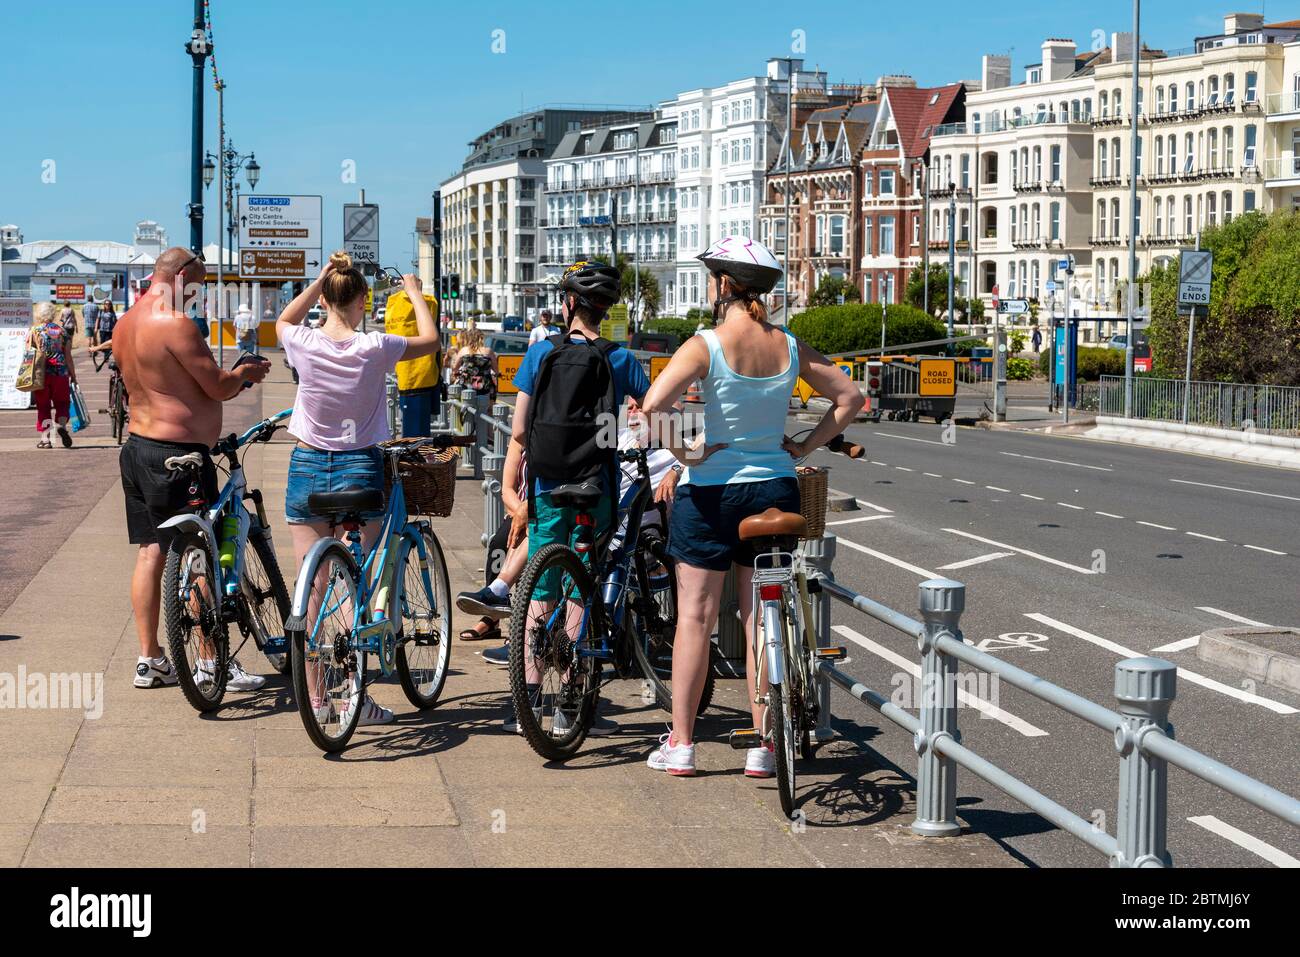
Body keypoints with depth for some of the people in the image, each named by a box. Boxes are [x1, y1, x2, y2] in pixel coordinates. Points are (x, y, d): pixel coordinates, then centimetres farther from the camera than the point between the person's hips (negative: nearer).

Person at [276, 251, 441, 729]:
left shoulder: (304, 344, -8)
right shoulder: (374, 348, -12)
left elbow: (284, 320, 18)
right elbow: (431, 339, 7)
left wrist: (320, 279, 15)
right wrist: (415, 291, 21)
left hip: (307, 468, 2)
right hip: (360, 470, -1)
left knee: (311, 591, 7)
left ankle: (316, 699, 10)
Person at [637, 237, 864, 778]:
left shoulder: (706, 345, -13)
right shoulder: (791, 347, 0)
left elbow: (653, 404, -27)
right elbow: (850, 398, 5)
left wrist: (683, 453, -14)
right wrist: (803, 448, 6)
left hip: (711, 490, -4)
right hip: (775, 489, 4)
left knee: (695, 616, 5)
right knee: (762, 620, 10)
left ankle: (680, 744, 9)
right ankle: (764, 748, 12)